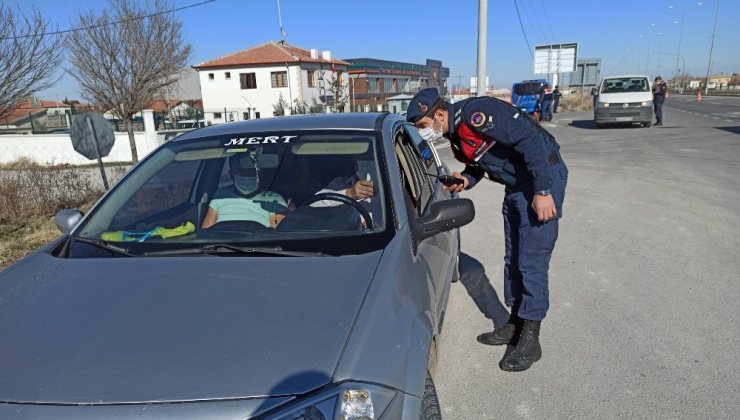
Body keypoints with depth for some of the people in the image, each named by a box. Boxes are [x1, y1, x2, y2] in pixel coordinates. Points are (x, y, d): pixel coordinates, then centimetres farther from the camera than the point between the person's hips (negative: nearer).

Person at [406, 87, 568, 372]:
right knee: (512, 259, 15)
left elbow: (530, 140, -27)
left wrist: (542, 191, -27)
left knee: (532, 263, -7)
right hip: (516, 186, 10)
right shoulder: (455, 135, 5)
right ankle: (515, 324, 30)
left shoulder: (474, 113, -24)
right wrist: (465, 180, -6)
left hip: (544, 177, -10)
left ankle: (530, 341, 6)